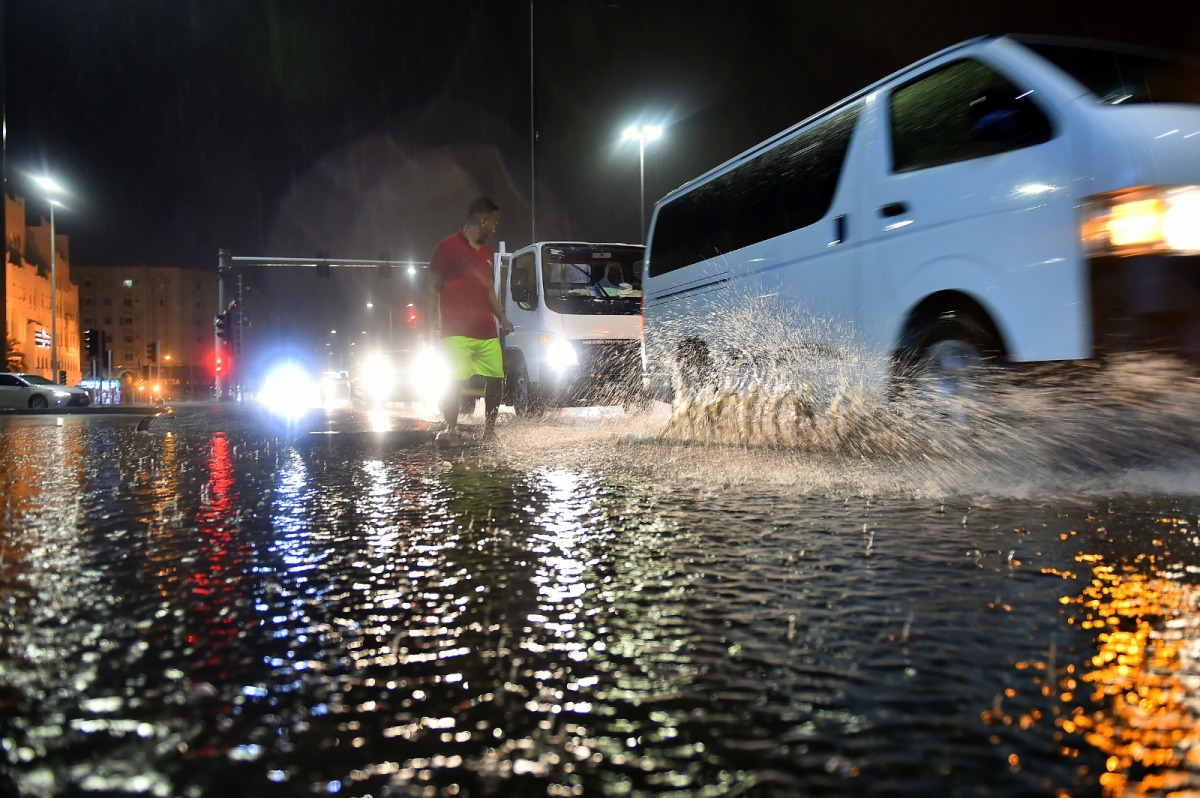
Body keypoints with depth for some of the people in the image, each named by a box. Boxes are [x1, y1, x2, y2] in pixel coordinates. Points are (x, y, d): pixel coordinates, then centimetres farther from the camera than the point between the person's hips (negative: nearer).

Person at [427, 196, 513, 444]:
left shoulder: (487, 251, 19)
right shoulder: (448, 246, -3)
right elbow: (434, 288, -2)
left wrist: (502, 318, 16)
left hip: (487, 331, 7)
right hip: (457, 332, -7)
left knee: (496, 378, 5)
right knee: (455, 382, -7)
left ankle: (489, 430, 17)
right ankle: (450, 430, 7)